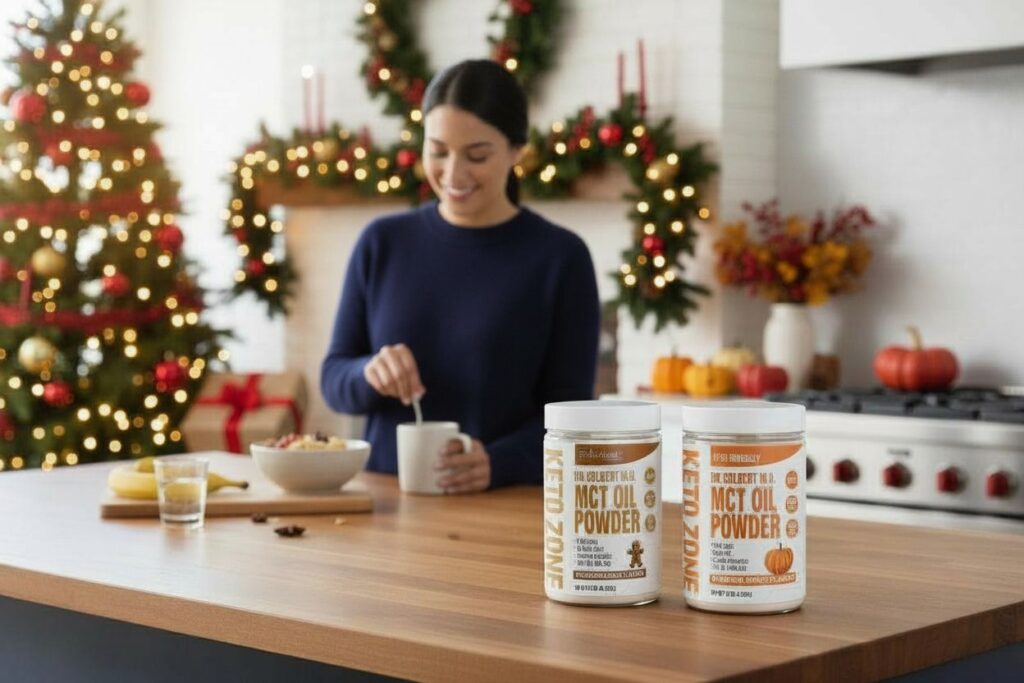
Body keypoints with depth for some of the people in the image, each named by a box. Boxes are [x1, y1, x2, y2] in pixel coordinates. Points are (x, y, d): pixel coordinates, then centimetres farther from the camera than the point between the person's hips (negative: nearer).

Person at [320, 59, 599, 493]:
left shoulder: (560, 257, -1)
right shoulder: (382, 243, 8)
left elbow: (568, 412, -2)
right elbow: (333, 380, 11)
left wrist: (497, 464, -19)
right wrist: (368, 375, -10)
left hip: (509, 503, -2)